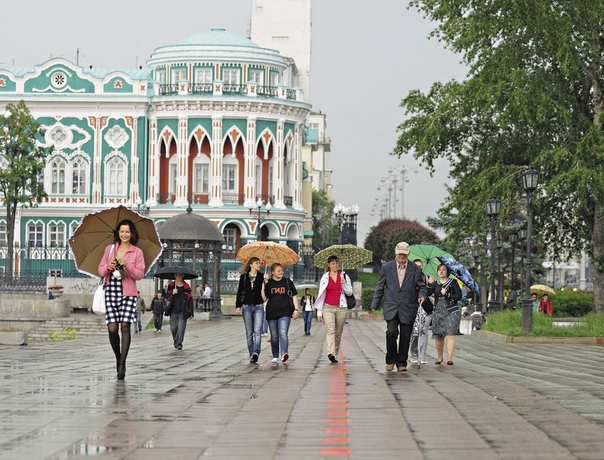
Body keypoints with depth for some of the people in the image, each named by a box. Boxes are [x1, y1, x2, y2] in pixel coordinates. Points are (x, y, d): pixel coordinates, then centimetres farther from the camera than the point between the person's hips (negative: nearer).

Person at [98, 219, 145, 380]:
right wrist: (107, 267, -10)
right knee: (112, 328, -6)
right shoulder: (109, 249, 12)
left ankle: (122, 364, -9)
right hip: (111, 291, 2)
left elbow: (139, 274, -1)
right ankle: (118, 358, 17)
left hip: (128, 293, -2)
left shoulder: (137, 252, 5)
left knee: (125, 326, -11)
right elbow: (100, 270, 12)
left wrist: (127, 265, -16)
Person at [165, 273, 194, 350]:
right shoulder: (171, 286, 6)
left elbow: (190, 300, 8)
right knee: (173, 328, 4)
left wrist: (190, 313, 5)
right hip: (173, 311, 1)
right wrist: (172, 294, -16)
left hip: (183, 312, -1)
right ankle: (176, 341, 29)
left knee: (181, 328, -11)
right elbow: (167, 298, 5)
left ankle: (179, 344, -10)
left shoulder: (186, 287, 5)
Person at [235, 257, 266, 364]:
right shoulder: (243, 277, 7)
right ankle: (251, 354, 10)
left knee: (257, 331, -14)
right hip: (247, 307, 1)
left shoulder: (262, 276, 6)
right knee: (249, 333, 4)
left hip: (258, 307, -1)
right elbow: (240, 292, 10)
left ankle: (256, 352, -25)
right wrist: (238, 306, 3)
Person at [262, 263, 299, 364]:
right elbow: (264, 299, 0)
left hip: (285, 312, -2)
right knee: (274, 335, 10)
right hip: (272, 313, 2)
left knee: (283, 333, -19)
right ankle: (275, 357, 20)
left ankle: (284, 353, -32)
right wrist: (264, 285, -11)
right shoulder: (268, 283, 6)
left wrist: (296, 309, 3)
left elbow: (294, 296, 12)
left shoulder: (287, 282, 8)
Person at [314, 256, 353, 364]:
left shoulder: (344, 276, 9)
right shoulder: (324, 278, 8)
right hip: (328, 307, -2)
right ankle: (331, 353, -35)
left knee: (338, 333, 6)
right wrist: (319, 312, 7)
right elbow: (321, 294, 10)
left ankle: (335, 355, 16)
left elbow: (350, 293, 10)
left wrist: (344, 285, -11)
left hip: (341, 308, 2)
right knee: (330, 330, -20)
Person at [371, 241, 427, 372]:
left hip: (408, 309, 1)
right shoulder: (387, 267, 6)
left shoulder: (415, 269, 5)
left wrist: (421, 295, -11)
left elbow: (421, 286, 11)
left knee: (405, 337, 2)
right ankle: (390, 360, 0)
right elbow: (380, 287, 11)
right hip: (391, 308, -1)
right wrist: (374, 304, 9)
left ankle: (401, 363, 14)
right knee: (391, 333, -16)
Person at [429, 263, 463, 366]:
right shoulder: (435, 284, 12)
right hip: (438, 312, 3)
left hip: (451, 312, -3)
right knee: (438, 336, 4)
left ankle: (449, 358, -17)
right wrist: (430, 284, -14)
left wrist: (447, 295, -11)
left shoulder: (453, 282, 4)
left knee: (450, 334, -14)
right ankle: (439, 357, 19)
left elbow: (459, 296, -3)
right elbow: (427, 293, -3)